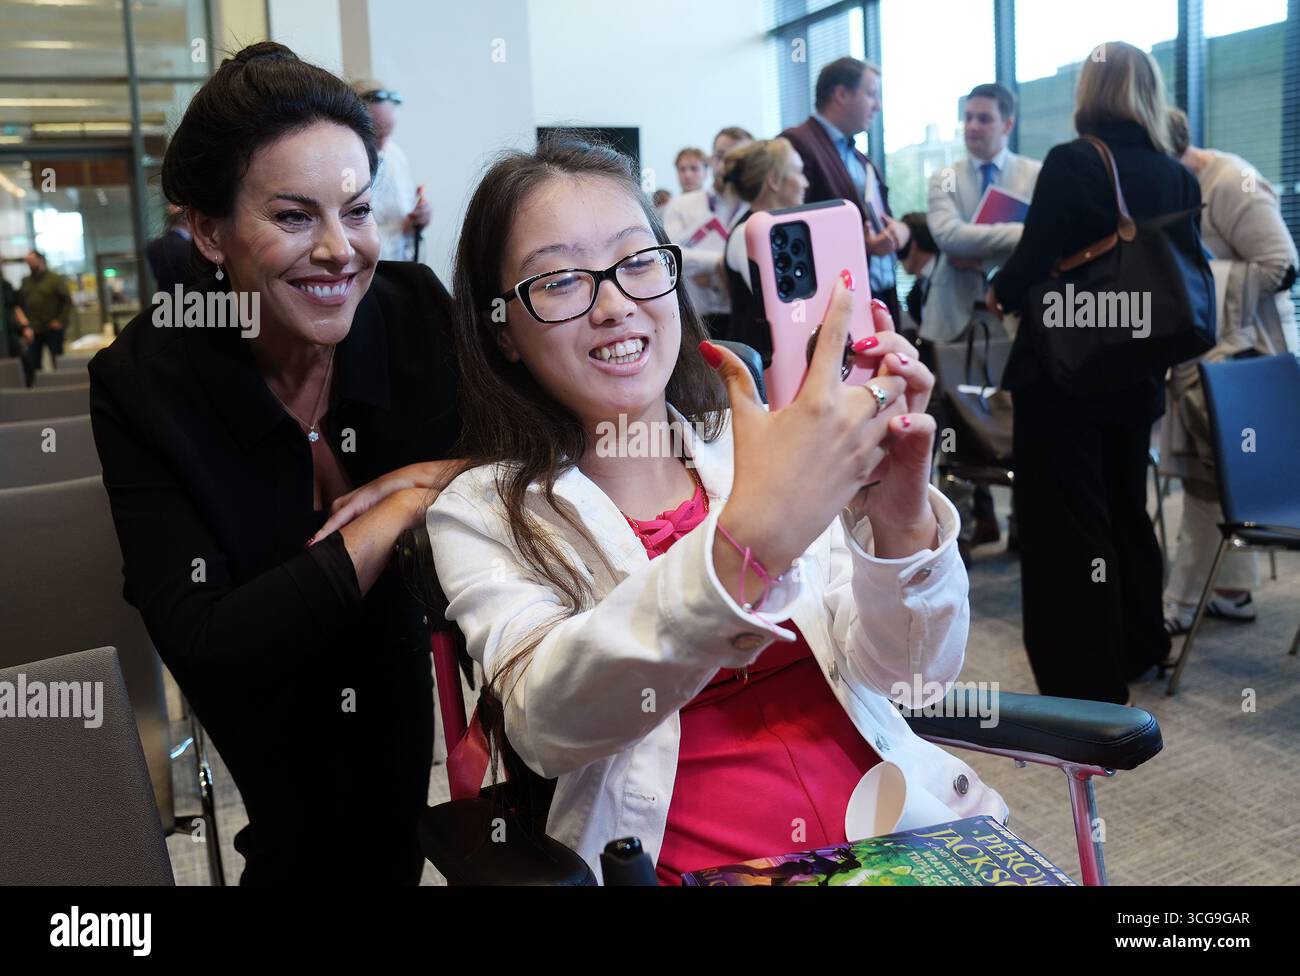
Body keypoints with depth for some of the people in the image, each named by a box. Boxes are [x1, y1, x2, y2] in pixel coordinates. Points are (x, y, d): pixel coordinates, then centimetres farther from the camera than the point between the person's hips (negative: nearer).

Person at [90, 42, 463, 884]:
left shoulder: (417, 308, -20)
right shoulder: (142, 385, -25)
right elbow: (203, 649, -30)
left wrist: (447, 472, -28)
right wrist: (406, 504, -31)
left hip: (396, 687, 3)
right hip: (268, 716, -2)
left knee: (390, 853, 20)